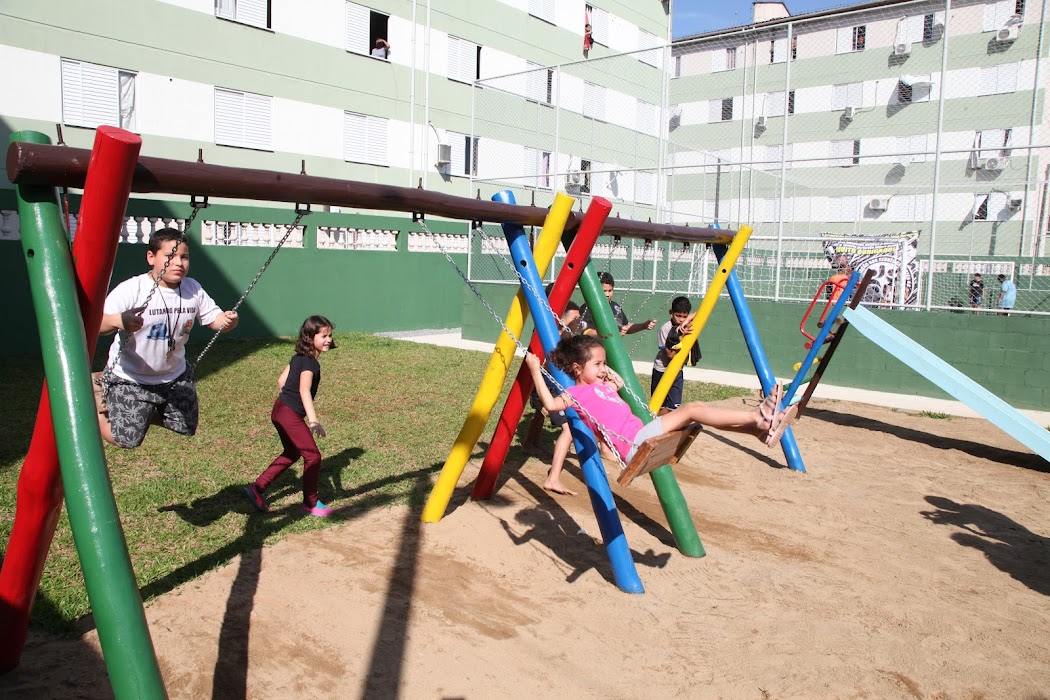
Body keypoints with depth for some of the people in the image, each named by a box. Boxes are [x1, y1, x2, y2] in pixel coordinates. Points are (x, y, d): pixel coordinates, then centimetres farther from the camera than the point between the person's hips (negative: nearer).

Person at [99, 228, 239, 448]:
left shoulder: (193, 289, -7)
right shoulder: (131, 289, -23)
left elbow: (214, 318, -3)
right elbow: (97, 324, -31)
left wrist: (227, 320, -27)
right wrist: (117, 321, -54)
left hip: (175, 376, 5)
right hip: (131, 378, -5)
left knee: (187, 429, 13)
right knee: (127, 440, -4)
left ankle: (156, 408, 43)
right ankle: (94, 410, 27)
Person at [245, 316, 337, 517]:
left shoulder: (298, 357, 9)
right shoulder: (309, 363, -19)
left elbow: (281, 381, 17)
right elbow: (304, 390, -33)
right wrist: (313, 420, -42)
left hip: (281, 410, 10)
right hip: (291, 415, -10)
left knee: (292, 453, 24)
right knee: (313, 456, -2)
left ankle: (257, 487, 26)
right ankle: (310, 503, 9)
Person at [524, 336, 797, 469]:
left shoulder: (603, 386, 23)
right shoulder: (577, 393, -3)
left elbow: (623, 384, 44)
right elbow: (551, 404, -21)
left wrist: (607, 372, 35)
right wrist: (535, 371, -19)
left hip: (643, 435, 9)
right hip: (634, 444, -9)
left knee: (695, 407, -3)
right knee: (691, 409, -17)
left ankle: (761, 428, -8)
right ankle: (758, 417, -18)